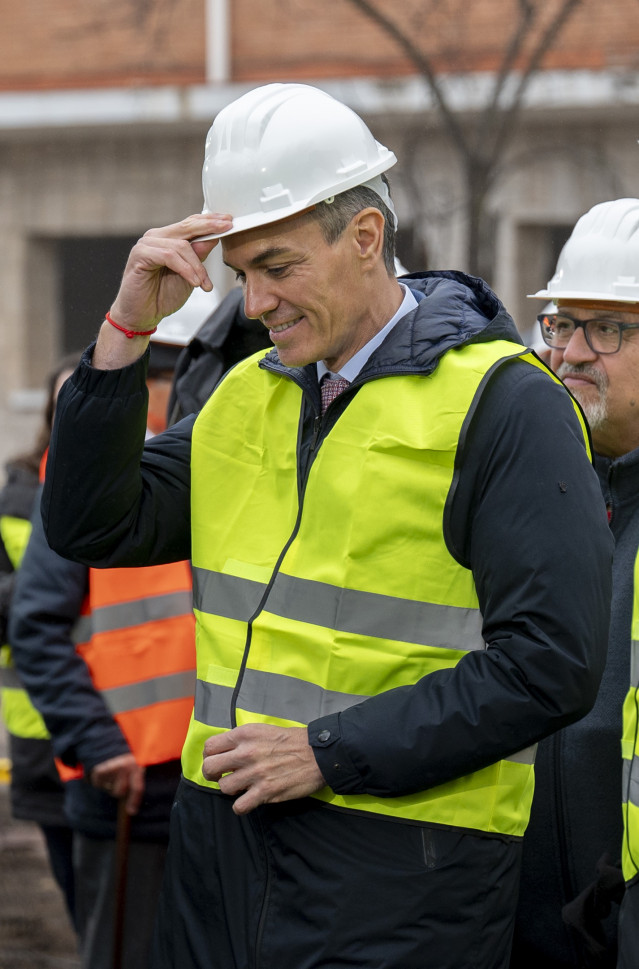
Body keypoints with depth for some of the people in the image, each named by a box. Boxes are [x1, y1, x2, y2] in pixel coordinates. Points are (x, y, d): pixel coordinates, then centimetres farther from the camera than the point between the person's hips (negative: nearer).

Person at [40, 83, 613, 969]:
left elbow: (550, 665, -14)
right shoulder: (247, 395, 14)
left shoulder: (504, 403, -8)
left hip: (398, 864, -6)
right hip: (220, 844, 6)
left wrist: (331, 754, -15)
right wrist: (128, 329, -3)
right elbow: (93, 529, 7)